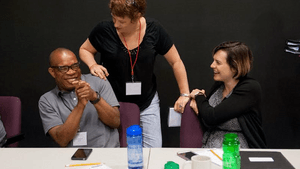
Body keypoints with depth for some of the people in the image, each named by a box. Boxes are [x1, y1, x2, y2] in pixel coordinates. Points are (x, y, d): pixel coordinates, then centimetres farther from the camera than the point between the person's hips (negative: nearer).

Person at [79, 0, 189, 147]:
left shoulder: (154, 29, -9)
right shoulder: (104, 30, -10)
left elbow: (176, 62, 0)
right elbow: (84, 49, 9)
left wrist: (185, 94, -2)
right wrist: (92, 65, -13)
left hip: (148, 103, 1)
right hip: (113, 103, -1)